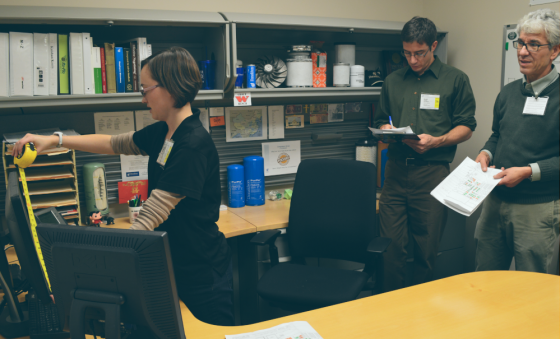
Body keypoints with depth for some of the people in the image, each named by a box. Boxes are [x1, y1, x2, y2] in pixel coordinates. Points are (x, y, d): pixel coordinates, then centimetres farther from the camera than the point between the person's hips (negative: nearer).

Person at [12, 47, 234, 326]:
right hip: (172, 267, 9)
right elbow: (114, 144, 20)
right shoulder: (162, 133, 4)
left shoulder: (194, 145, -25)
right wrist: (55, 140, 13)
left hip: (202, 275, -9)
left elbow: (148, 220, -29)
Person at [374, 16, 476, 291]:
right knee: (390, 246, 2)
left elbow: (466, 127, 4)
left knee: (426, 249, 4)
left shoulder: (455, 80, 7)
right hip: (396, 170, 3)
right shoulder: (393, 81, 16)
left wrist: (435, 141, -13)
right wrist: (386, 130, -3)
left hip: (432, 172, -2)